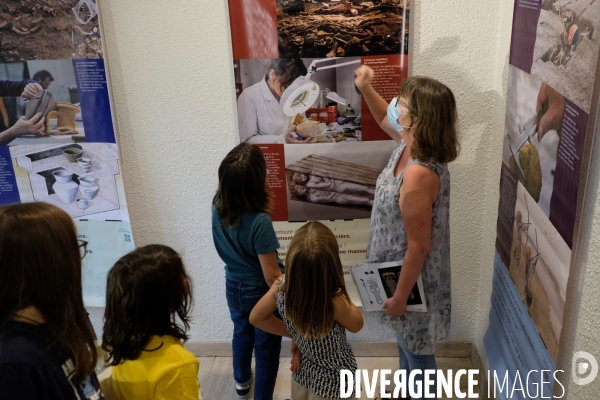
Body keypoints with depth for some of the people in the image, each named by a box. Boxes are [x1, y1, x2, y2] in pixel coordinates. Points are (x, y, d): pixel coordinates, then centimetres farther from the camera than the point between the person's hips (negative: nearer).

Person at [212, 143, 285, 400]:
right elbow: (271, 276, -26)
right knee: (267, 347, 16)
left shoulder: (218, 207, -16)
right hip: (259, 291, -6)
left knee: (242, 333, 31)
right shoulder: (259, 221, -34)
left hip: (233, 286, 7)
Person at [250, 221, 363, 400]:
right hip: (334, 381, -4)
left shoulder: (282, 286, -24)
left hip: (301, 371, 4)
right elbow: (357, 325, -15)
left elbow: (256, 318, -5)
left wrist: (296, 334, -2)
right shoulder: (333, 302, -38)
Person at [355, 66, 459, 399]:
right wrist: (366, 89, -2)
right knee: (406, 342, 31)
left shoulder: (418, 174, -35)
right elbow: (385, 119, 16)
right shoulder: (410, 143, -8)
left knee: (418, 349, 17)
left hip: (413, 278, -10)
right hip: (399, 268, 10)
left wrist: (400, 296, -17)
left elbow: (418, 247, -28)